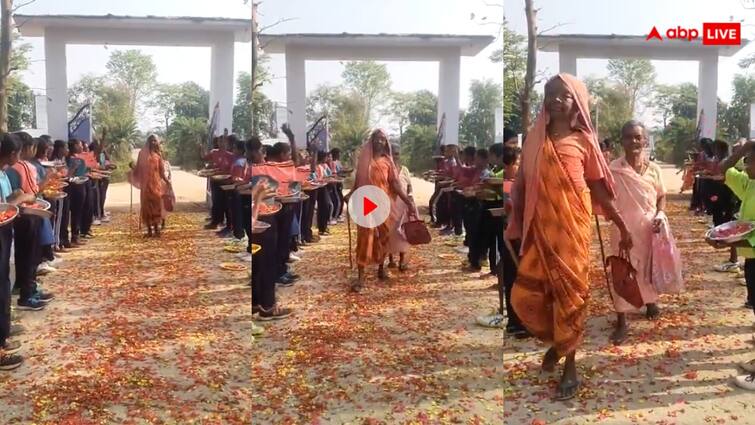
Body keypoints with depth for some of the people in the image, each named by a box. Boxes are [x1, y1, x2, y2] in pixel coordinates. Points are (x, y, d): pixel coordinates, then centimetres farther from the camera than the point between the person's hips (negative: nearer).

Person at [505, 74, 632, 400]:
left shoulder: (583, 141, 0)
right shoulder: (534, 139, 7)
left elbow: (598, 188, 5)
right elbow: (523, 185, 9)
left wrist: (621, 225, 3)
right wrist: (515, 225, 6)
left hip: (573, 229, -2)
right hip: (540, 229, 3)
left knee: (571, 293, 1)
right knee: (525, 295, 2)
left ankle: (570, 367, 14)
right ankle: (555, 341, 31)